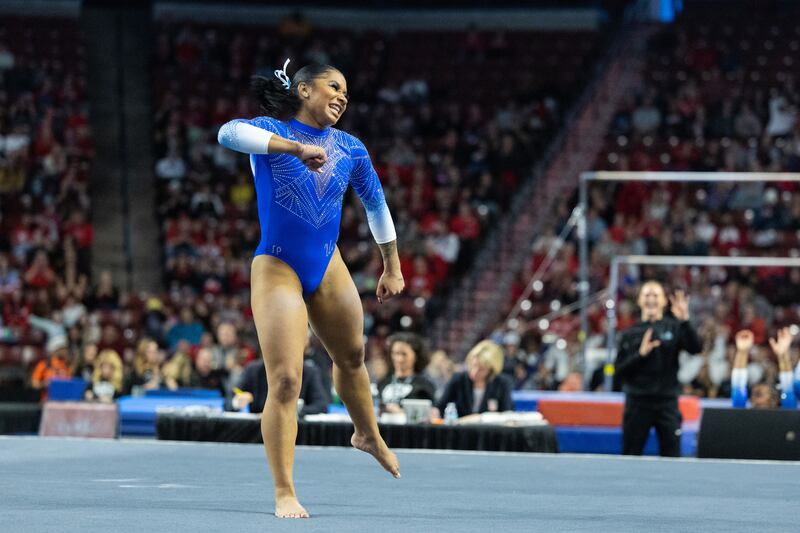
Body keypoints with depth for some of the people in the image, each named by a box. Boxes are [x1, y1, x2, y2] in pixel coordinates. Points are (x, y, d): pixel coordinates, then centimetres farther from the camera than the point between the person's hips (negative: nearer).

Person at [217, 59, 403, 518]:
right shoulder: (271, 132, -9)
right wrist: (295, 147, -41)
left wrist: (393, 268, 22)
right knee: (285, 382, -12)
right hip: (277, 269, -5)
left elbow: (376, 205, 18)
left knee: (352, 357, 23)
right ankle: (285, 494, -6)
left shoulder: (351, 149, 4)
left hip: (328, 268, 5)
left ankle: (369, 436, 52)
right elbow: (229, 133, -32)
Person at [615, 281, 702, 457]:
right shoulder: (630, 334, 7)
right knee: (630, 455, 3)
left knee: (672, 455, -1)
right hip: (637, 403, 0)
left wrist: (684, 321, -25)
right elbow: (619, 369, 2)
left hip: (667, 403, 0)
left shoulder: (674, 328, 5)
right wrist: (640, 354, -13)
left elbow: (695, 348, -12)